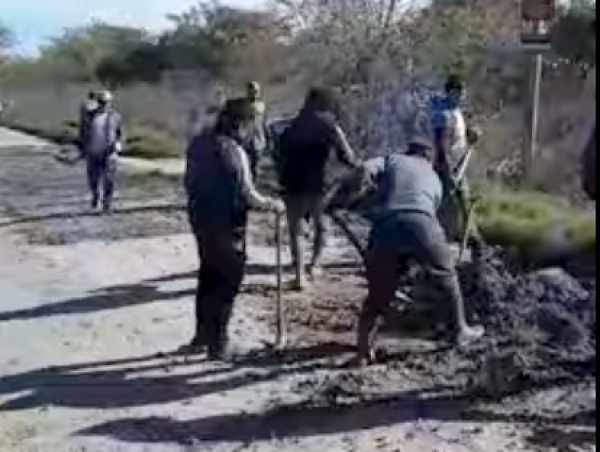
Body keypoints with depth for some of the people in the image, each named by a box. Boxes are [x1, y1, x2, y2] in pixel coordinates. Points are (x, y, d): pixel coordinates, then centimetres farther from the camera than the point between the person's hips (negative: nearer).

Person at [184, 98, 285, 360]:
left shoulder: (199, 142, 3)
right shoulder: (233, 151, -21)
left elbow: (189, 181, 11)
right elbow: (247, 196, -20)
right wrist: (273, 205, -4)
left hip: (201, 220, 8)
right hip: (226, 226, -8)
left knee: (208, 277, 21)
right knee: (227, 282, 6)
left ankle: (202, 336, 32)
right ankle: (217, 344, 13)